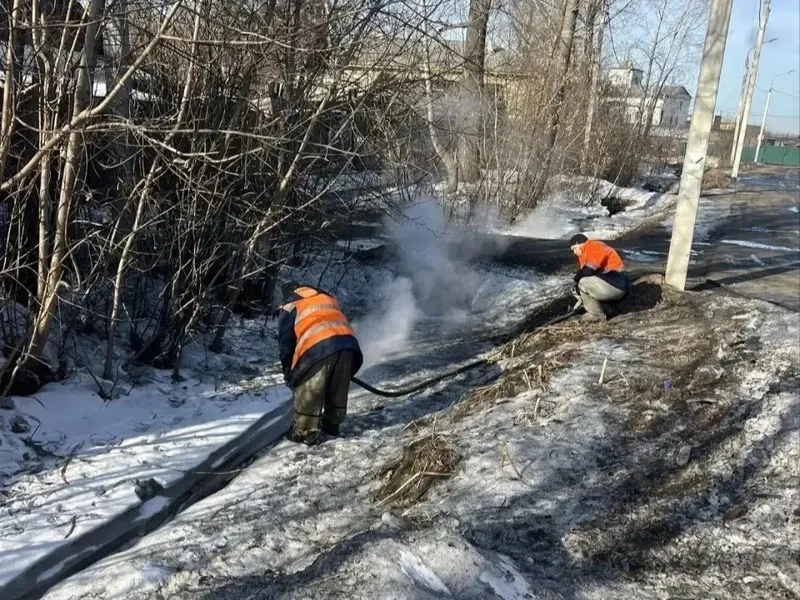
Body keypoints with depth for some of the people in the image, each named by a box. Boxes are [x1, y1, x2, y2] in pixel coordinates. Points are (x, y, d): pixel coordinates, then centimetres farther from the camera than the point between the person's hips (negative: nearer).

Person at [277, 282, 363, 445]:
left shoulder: (289, 306, 21)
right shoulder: (328, 298, 36)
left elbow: (285, 341, 14)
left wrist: (288, 370, 23)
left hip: (318, 348, -5)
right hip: (347, 344, 6)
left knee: (308, 393, 6)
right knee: (338, 391, 19)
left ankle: (305, 432, 11)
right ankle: (331, 425, 33)